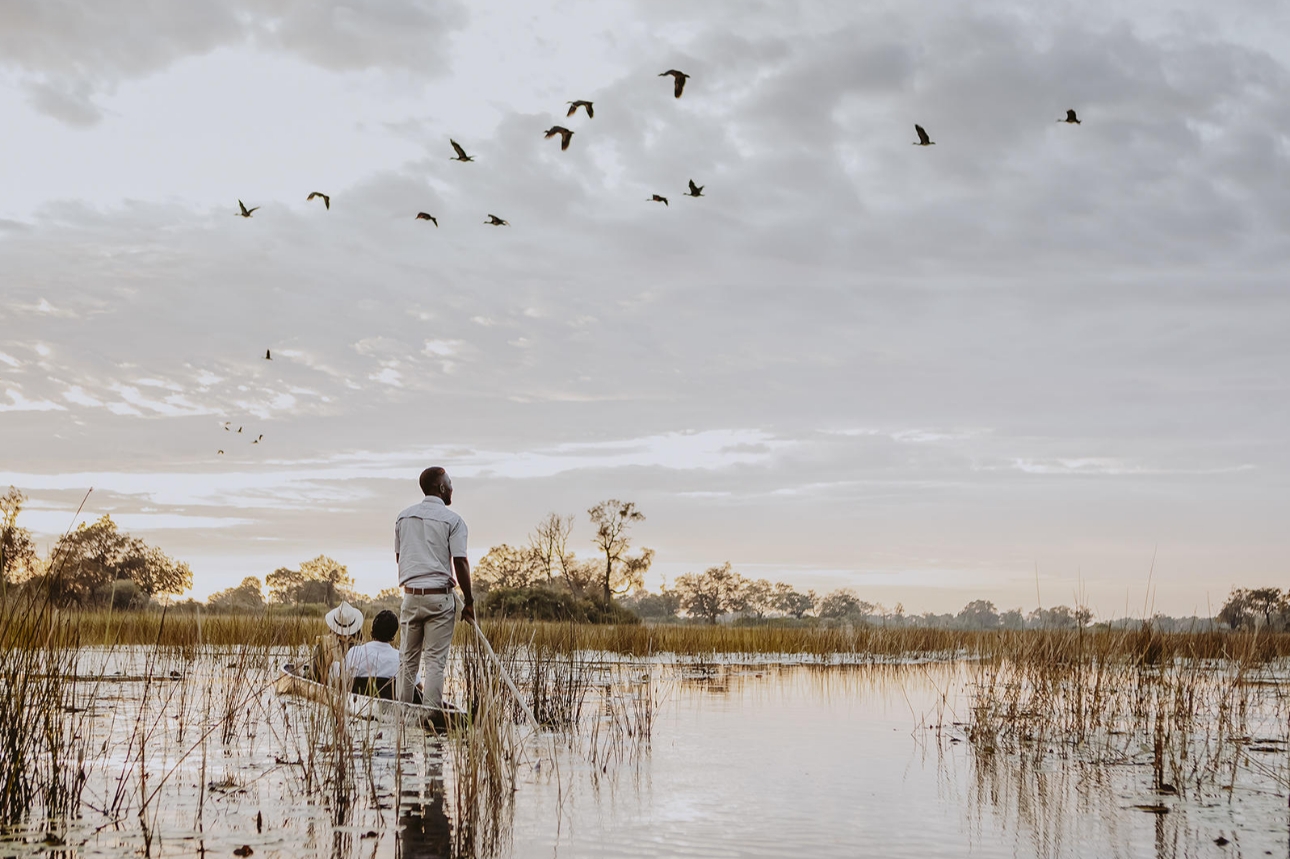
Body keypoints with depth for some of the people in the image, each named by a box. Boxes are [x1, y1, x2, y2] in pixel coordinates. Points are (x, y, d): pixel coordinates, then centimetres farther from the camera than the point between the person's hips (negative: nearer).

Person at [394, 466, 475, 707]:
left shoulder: (403, 517, 9)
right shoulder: (452, 520, -7)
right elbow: (460, 563, -11)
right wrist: (469, 602, -4)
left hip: (411, 595, 4)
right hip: (440, 597, -4)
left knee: (407, 659, 11)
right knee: (435, 660, -1)